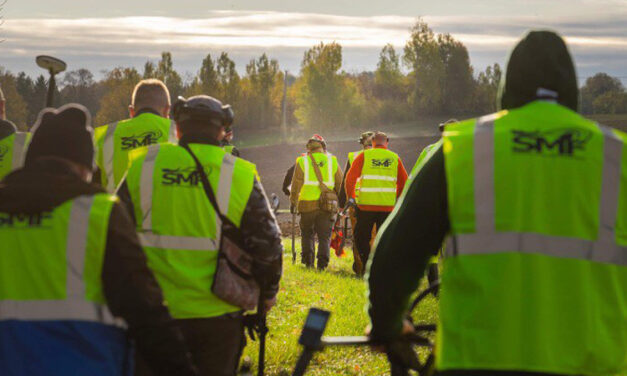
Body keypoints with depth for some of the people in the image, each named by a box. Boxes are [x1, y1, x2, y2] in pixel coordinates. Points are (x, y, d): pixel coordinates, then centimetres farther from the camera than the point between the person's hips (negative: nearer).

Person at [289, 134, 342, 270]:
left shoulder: (302, 161, 1)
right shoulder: (333, 161, 6)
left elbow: (296, 183, 0)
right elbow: (340, 183, 8)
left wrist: (293, 201, 7)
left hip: (307, 204, -1)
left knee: (307, 234, 14)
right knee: (324, 236, 5)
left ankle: (308, 261, 11)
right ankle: (322, 263, -3)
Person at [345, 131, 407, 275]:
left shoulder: (364, 156, 4)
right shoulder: (394, 158, 10)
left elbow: (350, 178, -1)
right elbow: (404, 181, 13)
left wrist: (350, 197, 8)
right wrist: (397, 197, 25)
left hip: (366, 205, -2)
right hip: (388, 205, 2)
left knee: (361, 237, 9)